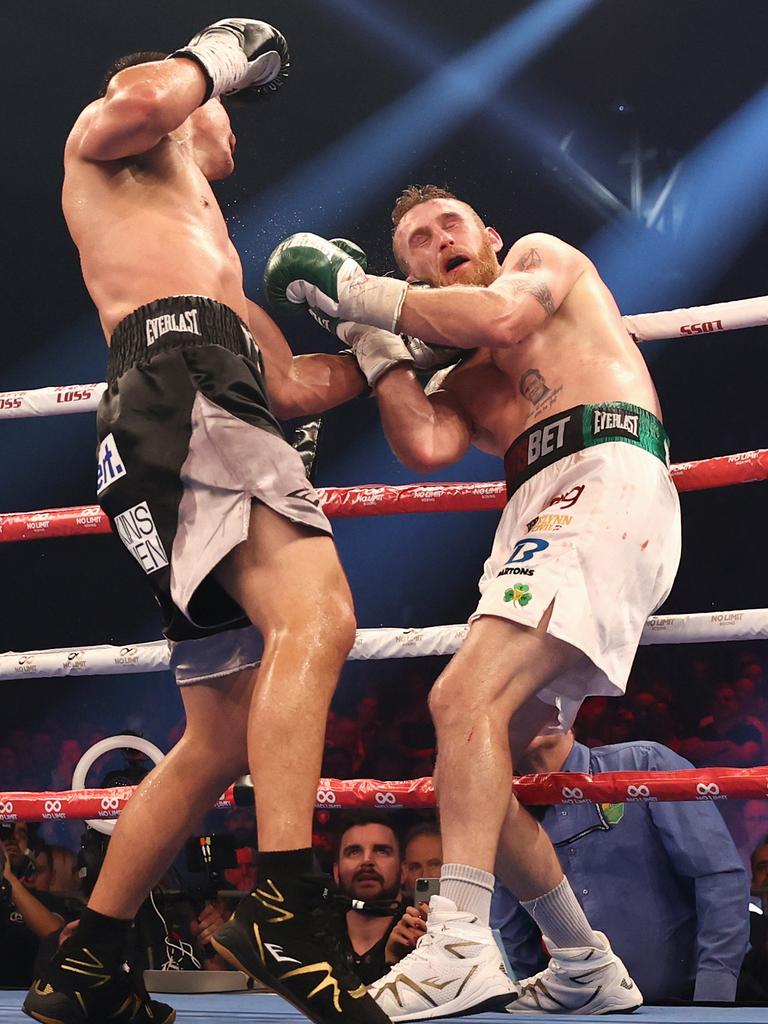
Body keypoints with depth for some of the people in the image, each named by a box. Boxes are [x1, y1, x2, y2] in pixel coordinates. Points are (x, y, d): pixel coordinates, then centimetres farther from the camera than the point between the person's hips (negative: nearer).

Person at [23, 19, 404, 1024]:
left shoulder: (214, 252, 41)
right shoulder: (108, 138, 22)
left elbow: (296, 383, 34)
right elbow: (144, 97, -5)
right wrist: (217, 56, 14)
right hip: (178, 390, -9)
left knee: (224, 738, 6)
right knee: (316, 615, -30)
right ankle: (285, 916, -42)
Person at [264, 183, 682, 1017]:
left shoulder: (543, 254, 18)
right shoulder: (460, 385, 30)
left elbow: (503, 317, -6)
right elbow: (427, 448, 6)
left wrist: (360, 291, 1)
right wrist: (373, 342, 14)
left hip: (605, 478, -8)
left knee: (466, 698, -26)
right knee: (474, 771, 6)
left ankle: (458, 952, -34)